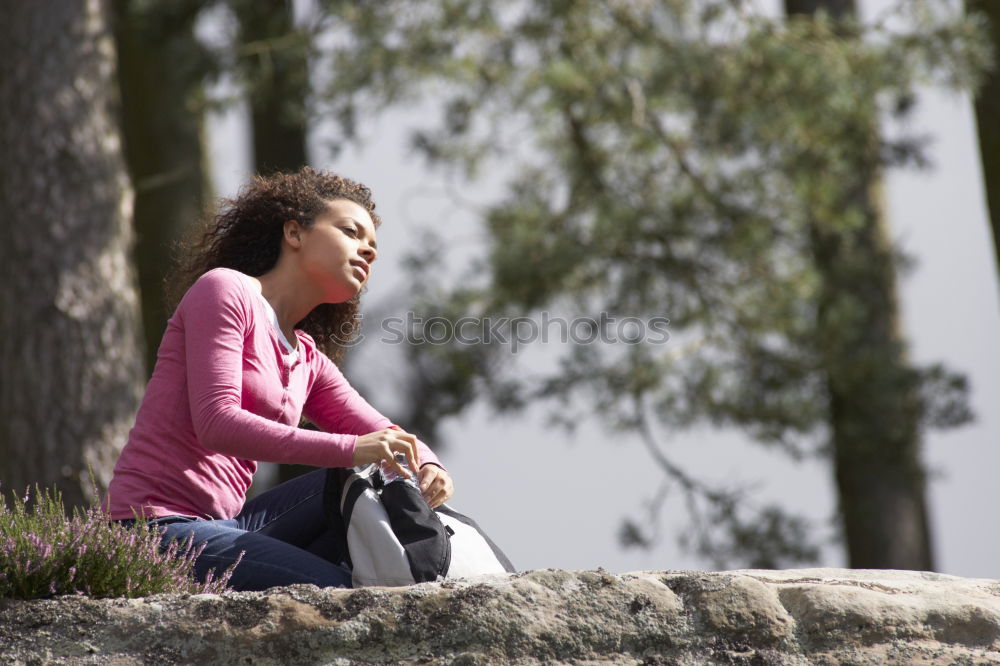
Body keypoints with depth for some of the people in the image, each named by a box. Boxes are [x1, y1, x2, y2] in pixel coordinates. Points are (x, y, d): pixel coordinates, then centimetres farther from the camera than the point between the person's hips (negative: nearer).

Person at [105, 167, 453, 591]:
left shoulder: (309, 361, 19)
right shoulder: (225, 290, -5)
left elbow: (387, 438, 13)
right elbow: (216, 424, -18)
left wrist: (427, 467, -13)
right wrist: (351, 450, -25)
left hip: (225, 525, 9)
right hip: (157, 526, -9)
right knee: (341, 593, -25)